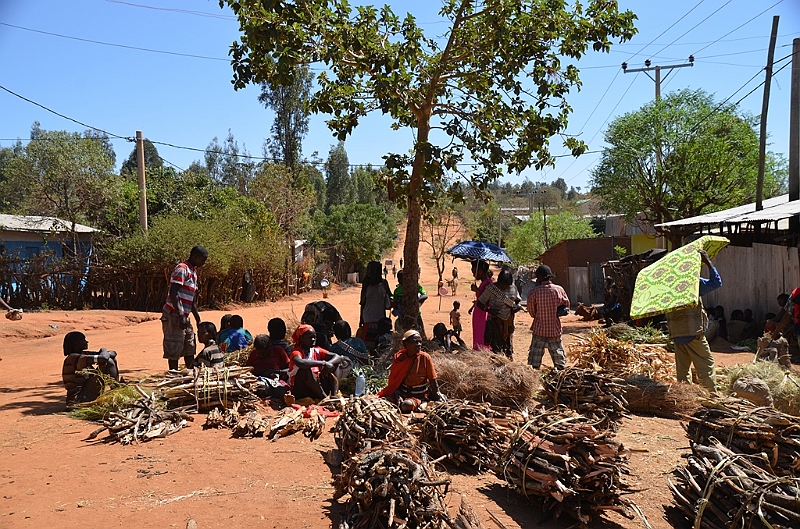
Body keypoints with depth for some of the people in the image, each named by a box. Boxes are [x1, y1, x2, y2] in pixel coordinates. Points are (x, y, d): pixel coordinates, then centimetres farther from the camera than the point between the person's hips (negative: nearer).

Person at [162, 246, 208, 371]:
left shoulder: (193, 272, 18)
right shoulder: (182, 269, -11)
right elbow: (173, 294, -20)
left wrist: (198, 320, 21)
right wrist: (180, 316, -24)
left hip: (184, 317, 10)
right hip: (173, 316, -10)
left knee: (190, 347, 13)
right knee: (174, 350, -4)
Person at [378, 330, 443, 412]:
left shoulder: (425, 357, -11)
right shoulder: (398, 358, -6)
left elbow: (433, 380, -5)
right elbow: (394, 383, -2)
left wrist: (437, 398, -7)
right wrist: (398, 398, -17)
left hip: (420, 396, -3)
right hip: (402, 394, 3)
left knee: (407, 405, -35)